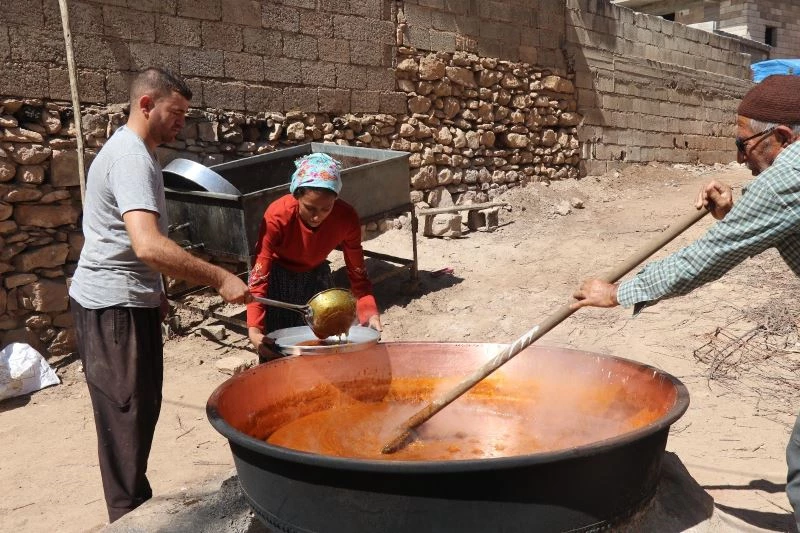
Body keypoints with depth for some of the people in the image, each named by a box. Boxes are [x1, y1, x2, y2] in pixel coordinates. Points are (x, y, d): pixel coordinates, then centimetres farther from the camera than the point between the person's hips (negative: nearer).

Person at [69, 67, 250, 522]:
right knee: (128, 412, -1)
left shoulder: (134, 151, 13)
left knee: (142, 407, 17)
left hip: (131, 300, 10)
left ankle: (137, 503, 31)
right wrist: (220, 278, -32)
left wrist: (155, 291, 23)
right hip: (114, 306, -10)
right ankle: (130, 515, 12)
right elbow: (149, 246, -34)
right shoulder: (131, 158, -20)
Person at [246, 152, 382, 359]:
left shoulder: (346, 218, -25)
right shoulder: (277, 217, -33)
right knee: (277, 352, -4)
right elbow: (259, 277, -32)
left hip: (316, 276, 3)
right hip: (277, 277, -2)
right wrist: (254, 329, -43)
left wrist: (370, 313, -31)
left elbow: (357, 274, -16)